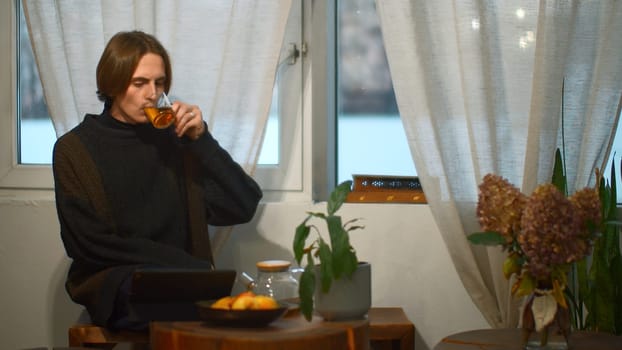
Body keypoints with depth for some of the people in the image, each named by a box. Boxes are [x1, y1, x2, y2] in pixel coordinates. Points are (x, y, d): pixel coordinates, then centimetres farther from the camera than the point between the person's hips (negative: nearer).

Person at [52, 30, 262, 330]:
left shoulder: (176, 140, 9)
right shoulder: (75, 149, 3)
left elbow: (242, 207, 3)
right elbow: (90, 243, -4)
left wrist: (201, 140, -8)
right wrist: (187, 264, -9)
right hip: (114, 282, -2)